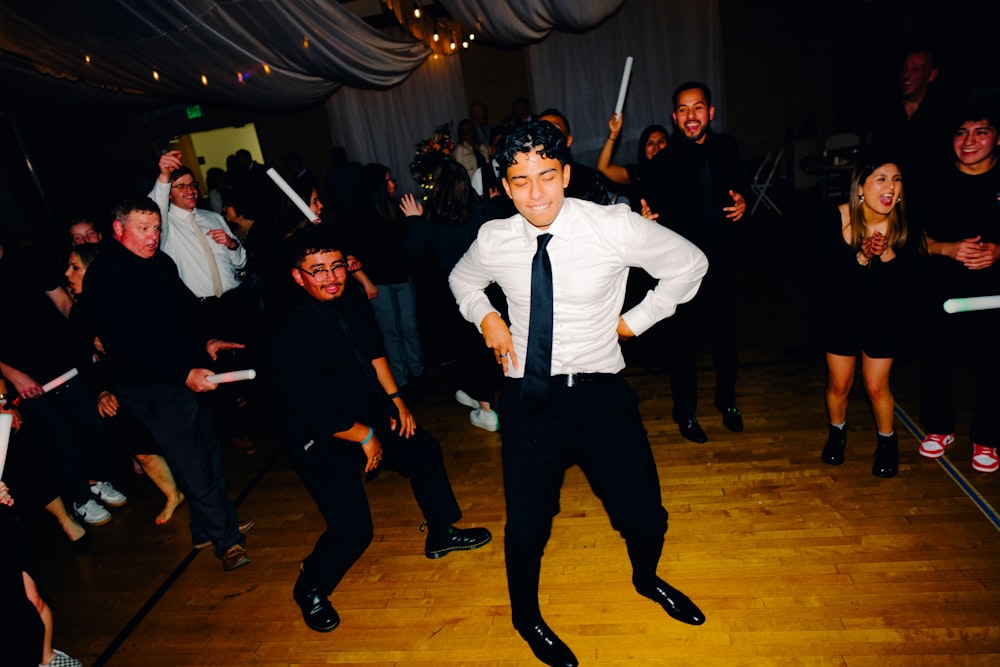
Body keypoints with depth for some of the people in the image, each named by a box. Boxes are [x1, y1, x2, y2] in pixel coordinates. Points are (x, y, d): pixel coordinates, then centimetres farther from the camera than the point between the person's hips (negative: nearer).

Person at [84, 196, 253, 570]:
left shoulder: (160, 261, 8)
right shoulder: (103, 277, -15)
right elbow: (123, 348, -21)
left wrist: (205, 341, 7)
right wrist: (184, 374, -26)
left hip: (187, 374, 8)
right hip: (150, 386, -8)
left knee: (208, 445, 15)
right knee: (193, 463, -2)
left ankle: (210, 527, 34)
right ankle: (226, 539, 13)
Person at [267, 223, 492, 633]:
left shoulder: (351, 297, -7)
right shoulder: (290, 334, -29)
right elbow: (313, 412, -26)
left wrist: (395, 399, 7)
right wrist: (365, 437, -14)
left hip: (369, 414, 8)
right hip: (320, 440, -8)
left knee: (425, 451, 19)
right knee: (352, 528, -11)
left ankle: (441, 534, 43)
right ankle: (310, 590, 22)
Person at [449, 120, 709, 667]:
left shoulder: (615, 227, -11)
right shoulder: (493, 240, -4)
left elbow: (690, 264, 4)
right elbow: (462, 280, 20)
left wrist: (635, 320, 1)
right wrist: (487, 318, 1)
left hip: (601, 395, 0)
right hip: (528, 400, 1)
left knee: (644, 517, 8)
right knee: (526, 526, 10)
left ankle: (646, 579, 49)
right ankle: (526, 617, 45)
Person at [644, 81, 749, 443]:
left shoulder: (727, 149, 1)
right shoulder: (662, 162, -11)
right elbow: (659, 217, -13)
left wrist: (741, 203, -6)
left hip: (722, 262, 4)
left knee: (725, 336, 17)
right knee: (682, 343, 8)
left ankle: (727, 401, 42)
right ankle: (686, 412, 30)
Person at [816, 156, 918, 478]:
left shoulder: (904, 224, -15)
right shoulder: (838, 217, -17)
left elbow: (909, 278, -14)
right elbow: (827, 269, -18)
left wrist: (886, 254, -29)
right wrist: (861, 256, -32)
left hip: (885, 317, 0)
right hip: (841, 313, 0)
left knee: (876, 387, 5)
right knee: (839, 383, 11)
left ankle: (887, 442, 32)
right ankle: (837, 433, 39)